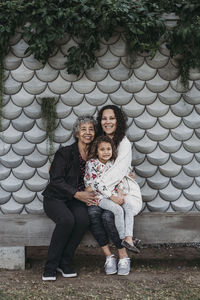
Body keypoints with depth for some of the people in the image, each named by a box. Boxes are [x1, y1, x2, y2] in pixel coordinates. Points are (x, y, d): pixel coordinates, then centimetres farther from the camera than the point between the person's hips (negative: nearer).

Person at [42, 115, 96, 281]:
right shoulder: (65, 153, -7)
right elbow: (56, 180, -12)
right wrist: (77, 194, -19)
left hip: (77, 200, 4)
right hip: (55, 198, -3)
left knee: (83, 219, -30)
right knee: (67, 220, -34)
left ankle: (65, 263, -14)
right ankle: (50, 266, -19)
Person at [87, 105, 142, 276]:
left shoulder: (124, 143, -4)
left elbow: (118, 170, -18)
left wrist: (96, 186, -26)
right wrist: (109, 194, -8)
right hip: (104, 193, 4)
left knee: (107, 216, -30)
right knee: (93, 213, -27)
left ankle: (124, 257, -11)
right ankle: (109, 257, -15)